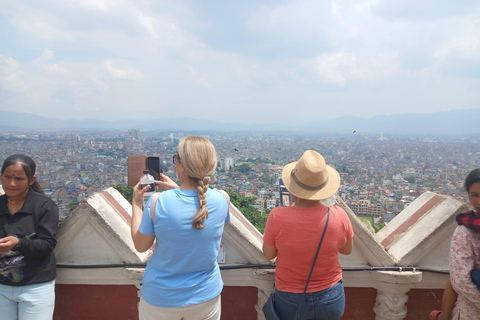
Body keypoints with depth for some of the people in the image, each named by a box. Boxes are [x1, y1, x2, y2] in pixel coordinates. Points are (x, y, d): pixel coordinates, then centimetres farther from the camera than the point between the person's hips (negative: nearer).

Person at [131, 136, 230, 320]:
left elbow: (140, 246, -7)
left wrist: (136, 204, 2)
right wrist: (176, 189, 10)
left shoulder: (158, 203, -23)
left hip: (160, 299, -1)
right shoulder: (222, 201, -16)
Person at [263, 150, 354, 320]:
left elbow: (268, 254, -7)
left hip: (290, 300, -1)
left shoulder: (277, 217, -25)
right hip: (331, 298, 2)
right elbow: (347, 249, 0)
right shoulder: (339, 216, -20)